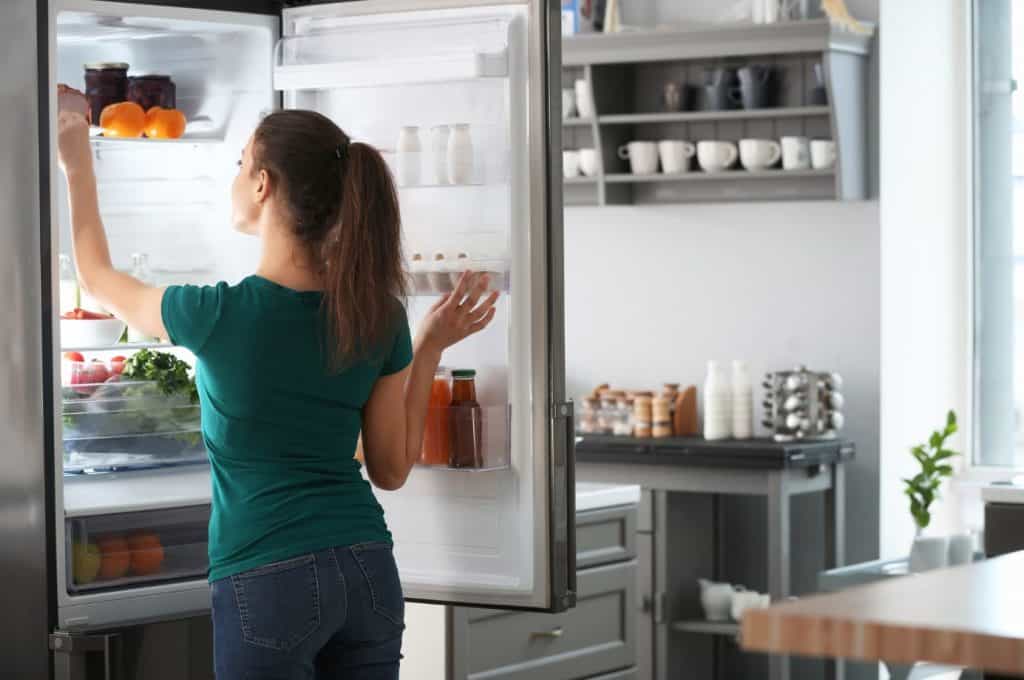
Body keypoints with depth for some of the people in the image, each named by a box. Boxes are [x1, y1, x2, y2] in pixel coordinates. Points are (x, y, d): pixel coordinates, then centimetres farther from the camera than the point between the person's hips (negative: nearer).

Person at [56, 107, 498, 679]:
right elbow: (392, 468, 7)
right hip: (368, 572, 5)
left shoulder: (219, 315, -13)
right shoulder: (378, 314, -1)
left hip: (270, 583, -5)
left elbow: (98, 278, 9)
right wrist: (431, 347, 13)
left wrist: (78, 166, 22)